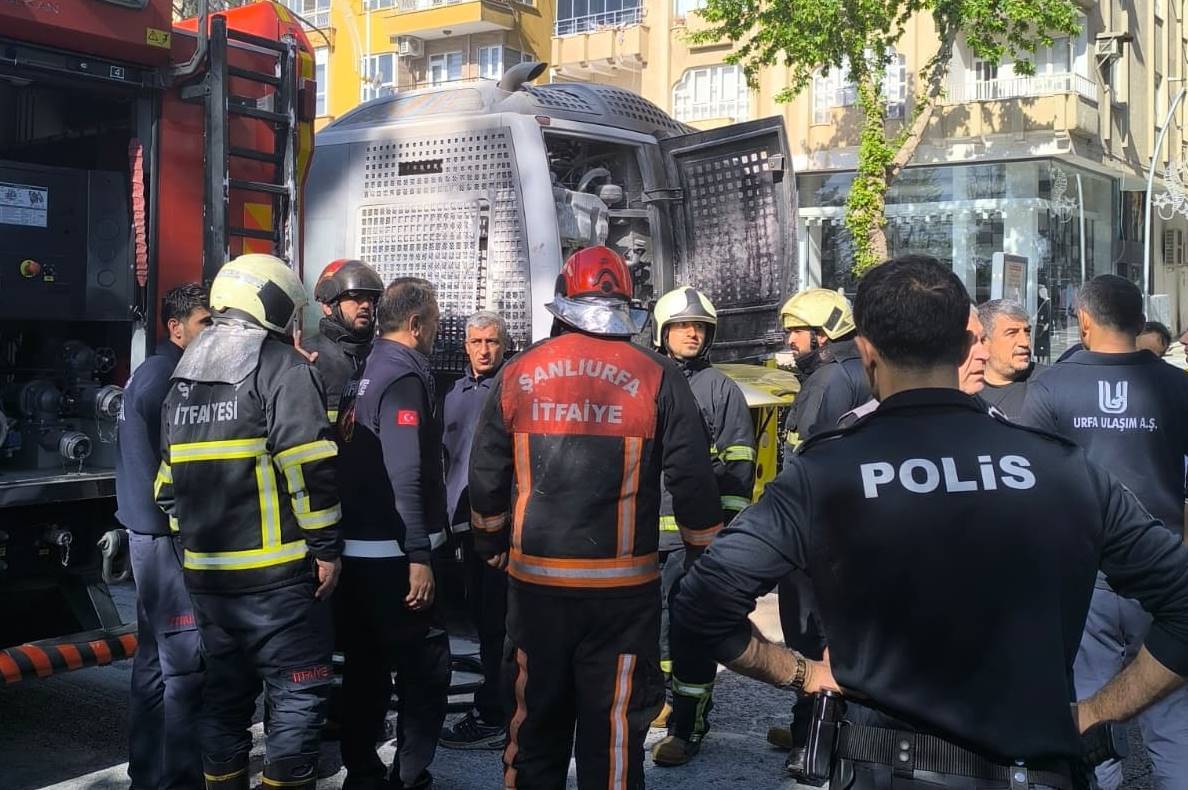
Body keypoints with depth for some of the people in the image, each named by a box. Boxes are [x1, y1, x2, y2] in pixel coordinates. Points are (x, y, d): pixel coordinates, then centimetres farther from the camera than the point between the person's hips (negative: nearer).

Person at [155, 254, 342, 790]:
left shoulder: (184, 376, 16)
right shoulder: (282, 366, -8)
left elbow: (167, 480, 19)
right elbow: (306, 467, -18)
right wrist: (326, 547, -13)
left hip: (206, 570, 7)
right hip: (276, 569, -7)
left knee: (224, 692, 17)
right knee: (297, 693, 1)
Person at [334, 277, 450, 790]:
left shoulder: (363, 373, 13)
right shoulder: (405, 377, -13)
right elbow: (404, 474, -21)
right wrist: (418, 556, -22)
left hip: (354, 550, 9)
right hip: (392, 555, -9)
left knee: (366, 670, 15)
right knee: (426, 671, -3)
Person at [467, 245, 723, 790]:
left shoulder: (516, 374, 2)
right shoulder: (657, 376, -6)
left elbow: (486, 477, 7)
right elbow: (690, 480, -5)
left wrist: (492, 547, 22)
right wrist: (707, 554, 9)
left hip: (535, 580, 3)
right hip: (623, 583, -2)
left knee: (535, 718, 17)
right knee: (614, 725, 7)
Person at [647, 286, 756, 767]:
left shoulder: (721, 390, 0)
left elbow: (738, 468, -3)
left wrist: (728, 530, -10)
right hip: (645, 532, 5)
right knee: (654, 621, 13)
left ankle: (687, 727, 3)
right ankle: (675, 699, 30)